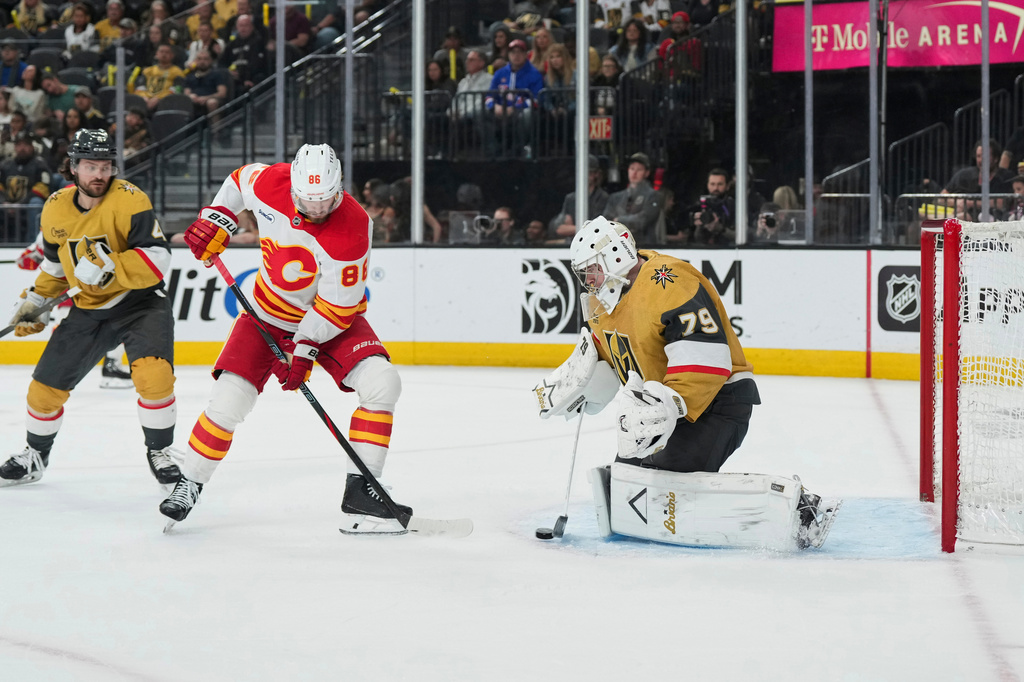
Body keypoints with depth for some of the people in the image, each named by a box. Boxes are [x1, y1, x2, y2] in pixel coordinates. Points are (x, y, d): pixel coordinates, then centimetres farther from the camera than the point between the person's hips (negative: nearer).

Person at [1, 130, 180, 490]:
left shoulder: (129, 201, -20)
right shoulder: (56, 210, -1)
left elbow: (159, 259, -27)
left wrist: (107, 267, -35)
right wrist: (34, 301, 14)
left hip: (140, 301, -5)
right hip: (89, 309, 5)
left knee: (154, 373, -29)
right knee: (46, 385, 7)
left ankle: (159, 452, -6)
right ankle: (35, 455, 33)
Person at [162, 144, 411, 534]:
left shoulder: (352, 229, -29)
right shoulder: (270, 182, -20)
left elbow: (337, 305, -22)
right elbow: (240, 179, 7)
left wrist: (304, 349, -24)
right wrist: (215, 220, -4)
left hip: (330, 319, -2)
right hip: (269, 312, 2)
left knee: (381, 384, -23)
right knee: (229, 398, -13)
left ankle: (360, 494, -16)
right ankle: (189, 485, 7)